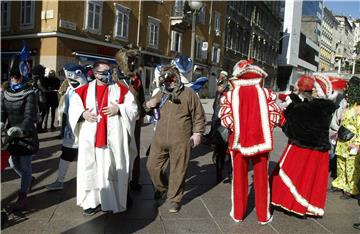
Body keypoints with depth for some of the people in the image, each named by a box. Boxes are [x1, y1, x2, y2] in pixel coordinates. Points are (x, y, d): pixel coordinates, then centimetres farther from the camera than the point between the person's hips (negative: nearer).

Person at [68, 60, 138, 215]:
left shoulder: (121, 90, 5)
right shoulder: (84, 91, 9)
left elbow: (133, 109, 3)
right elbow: (73, 109, 10)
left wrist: (119, 109, -13)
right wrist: (83, 114, -10)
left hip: (113, 139, -1)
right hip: (90, 139, 2)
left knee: (112, 169, 3)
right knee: (90, 169, 4)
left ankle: (111, 202, 16)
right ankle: (92, 201, 17)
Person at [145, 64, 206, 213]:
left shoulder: (188, 94, 0)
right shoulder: (161, 94, 13)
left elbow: (198, 116, 1)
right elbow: (151, 111, 26)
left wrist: (197, 133, -6)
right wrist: (148, 105, 3)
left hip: (180, 142, -4)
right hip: (160, 139, 5)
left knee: (178, 171, 4)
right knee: (152, 166, 9)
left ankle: (175, 199, 23)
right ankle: (162, 188, 37)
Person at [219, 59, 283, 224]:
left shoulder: (230, 94, -3)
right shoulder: (265, 92, -2)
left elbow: (226, 119, -12)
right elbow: (275, 116, -7)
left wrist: (236, 128, 5)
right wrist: (264, 128, 10)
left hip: (239, 141, 0)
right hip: (260, 140, 0)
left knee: (239, 177, 13)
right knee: (261, 178, 12)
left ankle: (238, 214, 24)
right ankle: (263, 216, 23)